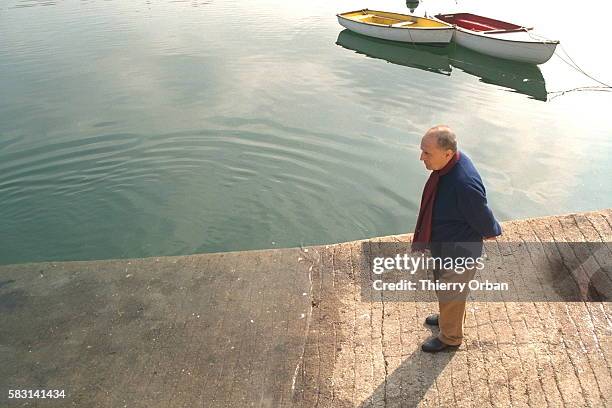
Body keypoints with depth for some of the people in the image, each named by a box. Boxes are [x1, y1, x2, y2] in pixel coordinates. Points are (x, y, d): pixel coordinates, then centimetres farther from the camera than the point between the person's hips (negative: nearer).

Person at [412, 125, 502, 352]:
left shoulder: (465, 184, -40)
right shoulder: (446, 164, -12)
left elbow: (483, 220, -23)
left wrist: (492, 232, -2)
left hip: (458, 252, -8)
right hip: (443, 246, 8)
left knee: (451, 295, 17)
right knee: (443, 286, 31)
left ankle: (450, 337, 44)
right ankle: (448, 317, 59)